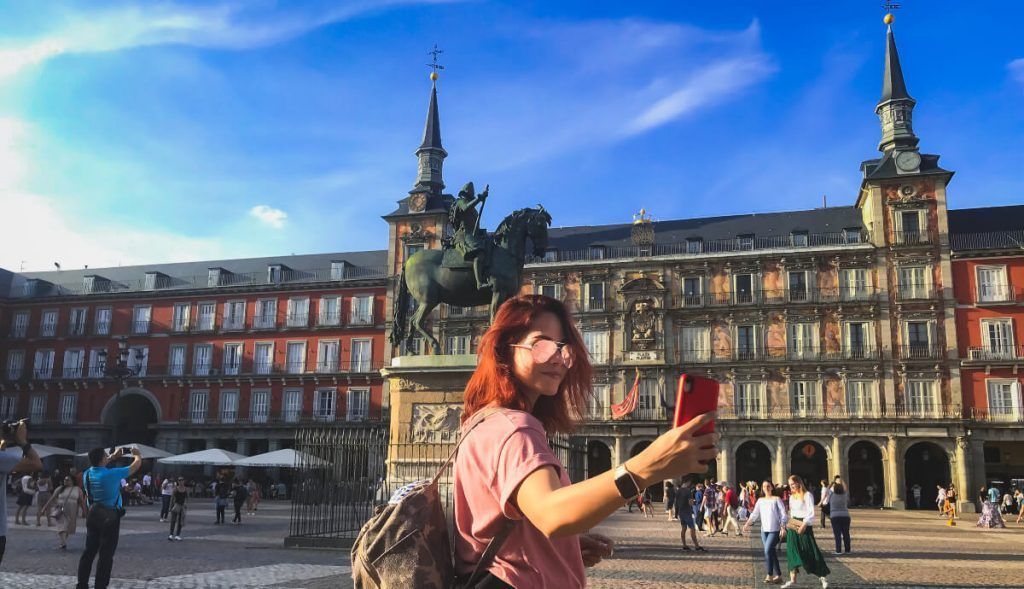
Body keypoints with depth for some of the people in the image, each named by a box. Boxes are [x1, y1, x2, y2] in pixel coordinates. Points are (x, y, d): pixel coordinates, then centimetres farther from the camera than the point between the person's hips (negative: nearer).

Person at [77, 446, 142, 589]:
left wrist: (113, 456, 29)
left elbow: (98, 465, 25)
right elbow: (136, 465, -7)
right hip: (109, 517, -7)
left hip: (93, 515, 7)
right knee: (105, 555, -1)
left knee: (89, 552, 14)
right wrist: (137, 455, 13)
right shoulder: (112, 474, -19)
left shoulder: (87, 473, 0)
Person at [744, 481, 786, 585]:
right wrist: (747, 524, -6)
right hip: (764, 530, 5)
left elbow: (783, 514, -5)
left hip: (775, 530, -5)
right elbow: (754, 514, 7)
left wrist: (783, 527, -17)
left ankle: (769, 575, -8)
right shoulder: (760, 500, 11)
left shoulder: (776, 499, 0)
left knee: (768, 550, -15)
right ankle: (778, 575, 17)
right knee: (772, 552, 7)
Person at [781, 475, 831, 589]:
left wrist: (804, 525, -23)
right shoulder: (792, 497, 13)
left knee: (811, 553, -4)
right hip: (792, 527, 7)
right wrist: (786, 526, 13)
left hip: (805, 527, -7)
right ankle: (792, 579, 5)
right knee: (793, 552, 3)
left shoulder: (807, 495, -8)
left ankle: (823, 577, 7)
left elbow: (811, 513, -14)